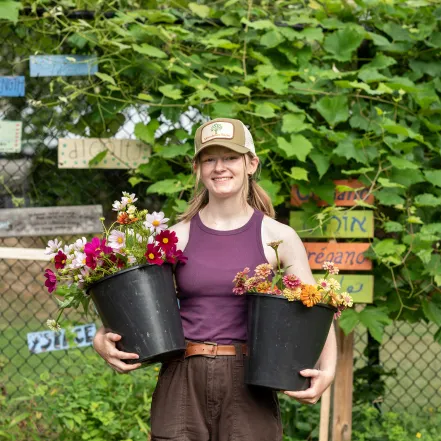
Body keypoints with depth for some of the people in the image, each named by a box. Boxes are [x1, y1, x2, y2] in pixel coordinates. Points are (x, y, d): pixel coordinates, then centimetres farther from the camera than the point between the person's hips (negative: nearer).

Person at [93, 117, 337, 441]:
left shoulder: (277, 237, 2)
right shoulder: (178, 236, 7)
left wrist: (327, 370, -15)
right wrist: (102, 339, -12)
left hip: (248, 386, -1)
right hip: (182, 384, 1)